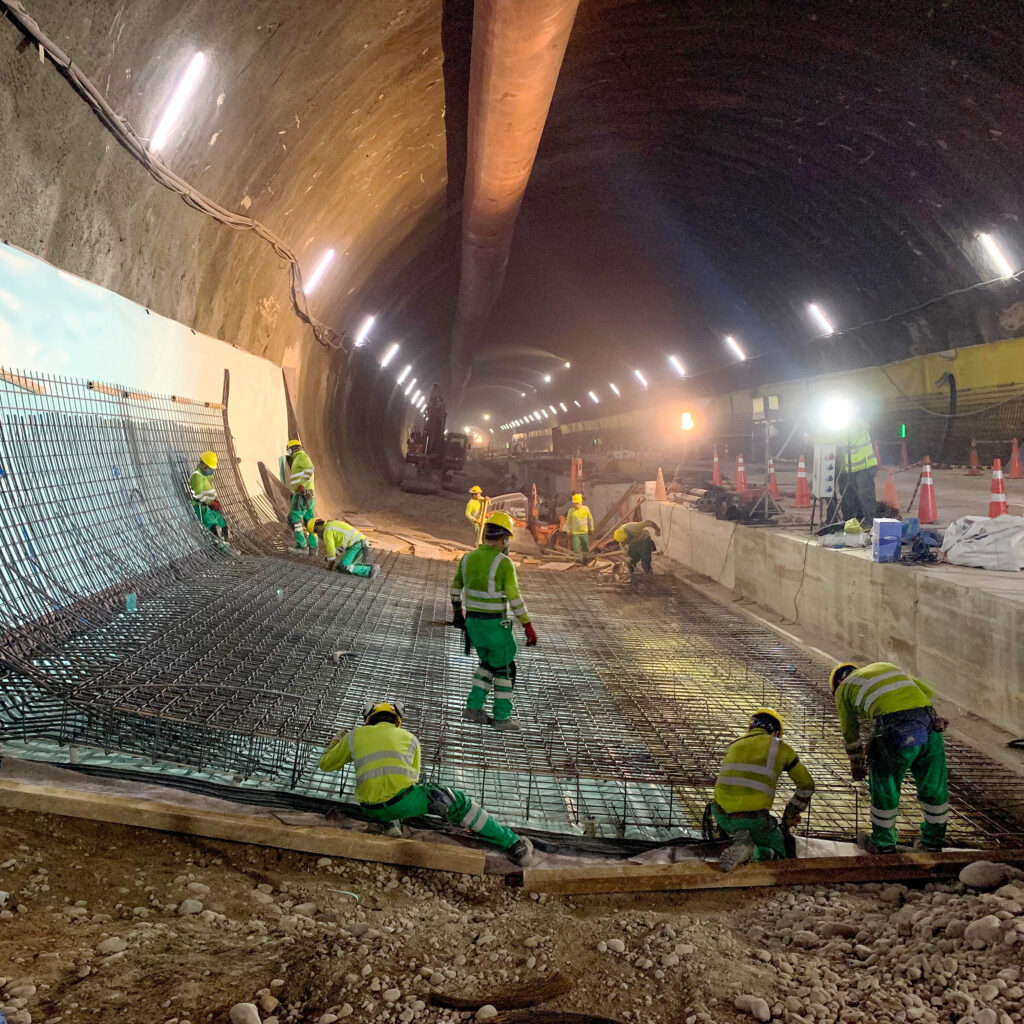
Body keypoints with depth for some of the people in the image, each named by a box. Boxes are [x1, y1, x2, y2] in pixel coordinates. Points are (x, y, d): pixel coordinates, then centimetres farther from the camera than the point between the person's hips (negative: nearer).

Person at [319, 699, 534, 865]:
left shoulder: (354, 736, 18)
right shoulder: (409, 738, 18)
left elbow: (326, 764, 29)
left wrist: (336, 742, 48)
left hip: (371, 810, 3)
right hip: (402, 801, -3)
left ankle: (393, 825, 11)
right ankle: (512, 844, 2)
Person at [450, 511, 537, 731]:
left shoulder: (468, 558, 3)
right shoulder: (503, 563, -18)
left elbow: (456, 586, 17)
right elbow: (514, 598, -20)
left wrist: (456, 611, 33)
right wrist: (528, 626, -14)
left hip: (473, 621, 7)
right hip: (495, 624, -6)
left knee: (488, 662, 24)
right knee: (505, 668, 8)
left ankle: (474, 707, 20)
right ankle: (502, 718, 12)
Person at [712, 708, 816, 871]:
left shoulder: (733, 745, 21)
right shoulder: (781, 748, 12)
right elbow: (806, 785, 23)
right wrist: (789, 817, 35)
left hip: (721, 814, 5)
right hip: (754, 819, -5)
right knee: (779, 855, 15)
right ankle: (751, 852, -13)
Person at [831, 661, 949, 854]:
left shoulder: (843, 688, 23)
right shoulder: (886, 666, 34)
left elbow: (849, 732, 30)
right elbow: (928, 691, 32)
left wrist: (856, 764, 43)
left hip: (894, 728, -4)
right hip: (929, 723, 5)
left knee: (884, 788, 14)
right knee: (934, 785, 20)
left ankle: (883, 844, 25)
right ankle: (933, 841, 34)